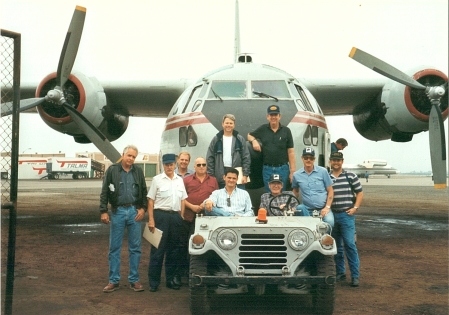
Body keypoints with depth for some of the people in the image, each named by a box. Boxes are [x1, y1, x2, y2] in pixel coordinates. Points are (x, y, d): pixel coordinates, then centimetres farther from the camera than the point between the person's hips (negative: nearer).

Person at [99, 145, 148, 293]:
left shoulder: (138, 172, 7)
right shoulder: (112, 170, -1)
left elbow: (144, 192, 10)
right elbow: (104, 192, -1)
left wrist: (143, 208, -3)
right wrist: (103, 211, -7)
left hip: (134, 211, 2)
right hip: (117, 211, -2)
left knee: (135, 248, 5)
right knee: (114, 248, 4)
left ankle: (134, 280, 14)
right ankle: (113, 281, 12)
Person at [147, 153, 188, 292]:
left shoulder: (180, 180, 11)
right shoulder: (157, 179, -1)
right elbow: (151, 201, -3)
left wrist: (181, 217, 6)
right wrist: (151, 219, -10)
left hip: (176, 216, 4)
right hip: (161, 215, -4)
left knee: (174, 249, 10)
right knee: (157, 249, -1)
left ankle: (170, 279, 21)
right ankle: (154, 282, 6)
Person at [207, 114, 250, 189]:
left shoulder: (240, 139, 6)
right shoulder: (216, 139, 7)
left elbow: (246, 158, 3)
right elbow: (210, 159, 5)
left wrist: (245, 175, -5)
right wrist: (211, 176, -1)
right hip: (220, 177, 1)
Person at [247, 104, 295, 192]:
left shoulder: (286, 131, 3)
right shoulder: (263, 129, 7)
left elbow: (290, 152, 0)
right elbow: (249, 136, 21)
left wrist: (292, 171, -5)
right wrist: (254, 140, -4)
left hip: (282, 168, -1)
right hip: (267, 169, 1)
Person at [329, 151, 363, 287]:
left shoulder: (350, 176, 3)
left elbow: (360, 193, 6)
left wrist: (355, 207, -5)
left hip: (346, 215, -3)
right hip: (331, 215, 3)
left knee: (349, 244, -9)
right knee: (337, 246, 11)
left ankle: (355, 275, -3)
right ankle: (340, 273, 21)